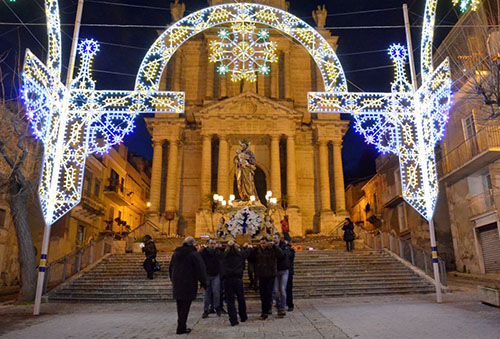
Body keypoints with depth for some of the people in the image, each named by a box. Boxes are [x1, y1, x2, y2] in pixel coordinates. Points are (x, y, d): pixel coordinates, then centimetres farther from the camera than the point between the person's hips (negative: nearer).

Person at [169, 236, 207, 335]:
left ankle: (181, 325, 23)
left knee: (180, 306, 16)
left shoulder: (176, 253, 9)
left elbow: (170, 269, 18)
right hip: (188, 285, -6)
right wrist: (203, 283, -3)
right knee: (185, 306, 0)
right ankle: (181, 328, 2)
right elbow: (201, 270, -13)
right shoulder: (194, 254, -12)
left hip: (177, 284, 6)